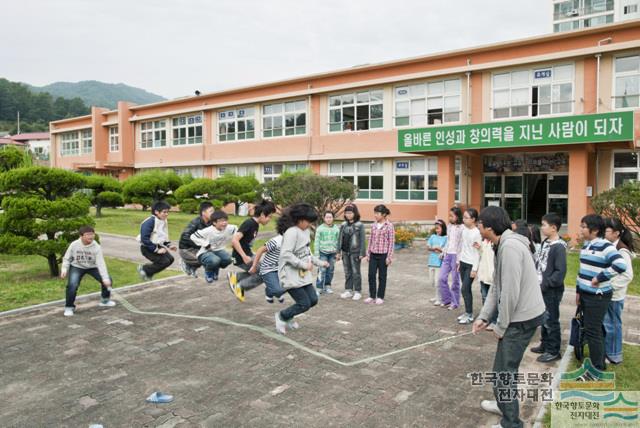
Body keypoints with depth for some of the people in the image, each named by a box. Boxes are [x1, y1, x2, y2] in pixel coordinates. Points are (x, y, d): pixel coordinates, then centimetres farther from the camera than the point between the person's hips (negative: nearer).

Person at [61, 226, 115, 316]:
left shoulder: (96, 247, -23)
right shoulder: (74, 245, -21)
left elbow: (101, 263, -26)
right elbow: (66, 258, -3)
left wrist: (106, 278, -31)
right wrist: (64, 269, -17)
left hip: (92, 267, 1)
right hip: (77, 267, -1)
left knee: (107, 280, -10)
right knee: (72, 285, -23)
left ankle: (105, 300, 18)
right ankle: (69, 307, 0)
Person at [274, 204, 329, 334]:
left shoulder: (305, 231, 9)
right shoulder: (291, 232, -19)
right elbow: (285, 254, -26)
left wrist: (320, 262, 14)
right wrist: (304, 265, -23)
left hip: (303, 274, 9)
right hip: (291, 275, -9)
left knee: (313, 300, 8)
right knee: (304, 304, -7)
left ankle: (288, 317, 29)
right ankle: (282, 316, 18)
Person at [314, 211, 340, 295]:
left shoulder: (336, 229, 5)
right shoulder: (320, 228, -1)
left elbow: (339, 241, 8)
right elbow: (316, 242, 0)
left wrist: (338, 252, 5)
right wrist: (316, 254, -4)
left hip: (333, 253, 3)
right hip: (323, 253, -3)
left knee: (330, 271, 9)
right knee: (322, 270, -8)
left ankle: (327, 286, 22)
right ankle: (319, 288, -1)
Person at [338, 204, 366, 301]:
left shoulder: (359, 225, -6)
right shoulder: (343, 225, 7)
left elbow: (362, 240, -7)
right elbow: (340, 239, 10)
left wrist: (362, 253, -12)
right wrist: (338, 252, 7)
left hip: (355, 252, -4)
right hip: (345, 252, 5)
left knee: (356, 272, 3)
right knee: (347, 272, 11)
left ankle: (357, 292, 12)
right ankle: (348, 290, 20)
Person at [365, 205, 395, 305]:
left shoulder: (389, 226, -8)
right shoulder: (374, 225, 7)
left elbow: (391, 242, -8)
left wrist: (389, 257, -11)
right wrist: (368, 253, 10)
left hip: (383, 255, -5)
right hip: (373, 254, 5)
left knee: (382, 276, 6)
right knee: (371, 275, 4)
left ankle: (380, 297, 17)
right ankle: (372, 296, 16)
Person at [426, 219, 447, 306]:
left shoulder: (445, 238, -5)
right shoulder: (433, 236, 10)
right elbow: (428, 247, 6)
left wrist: (438, 248, -13)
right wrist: (434, 249, -11)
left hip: (440, 262, -6)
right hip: (432, 262, 6)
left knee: (438, 281, -7)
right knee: (432, 281, 13)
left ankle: (439, 299, 2)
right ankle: (436, 296, 29)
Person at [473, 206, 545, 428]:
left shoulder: (510, 246, -23)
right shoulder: (502, 245, 10)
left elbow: (510, 291, -24)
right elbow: (496, 285, 12)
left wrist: (500, 326, -14)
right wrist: (484, 316, 8)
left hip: (523, 317, -10)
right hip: (519, 314, 10)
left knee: (504, 370, -2)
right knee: (504, 365, 22)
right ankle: (504, 403, 40)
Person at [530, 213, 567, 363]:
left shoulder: (559, 247, -17)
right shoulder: (545, 243, 8)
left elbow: (560, 272, -21)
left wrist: (544, 284, -18)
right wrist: (536, 281, 5)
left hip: (552, 291, -8)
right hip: (542, 289, 8)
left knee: (551, 321, 2)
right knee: (543, 318, 18)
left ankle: (553, 351, 14)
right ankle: (545, 345, 32)